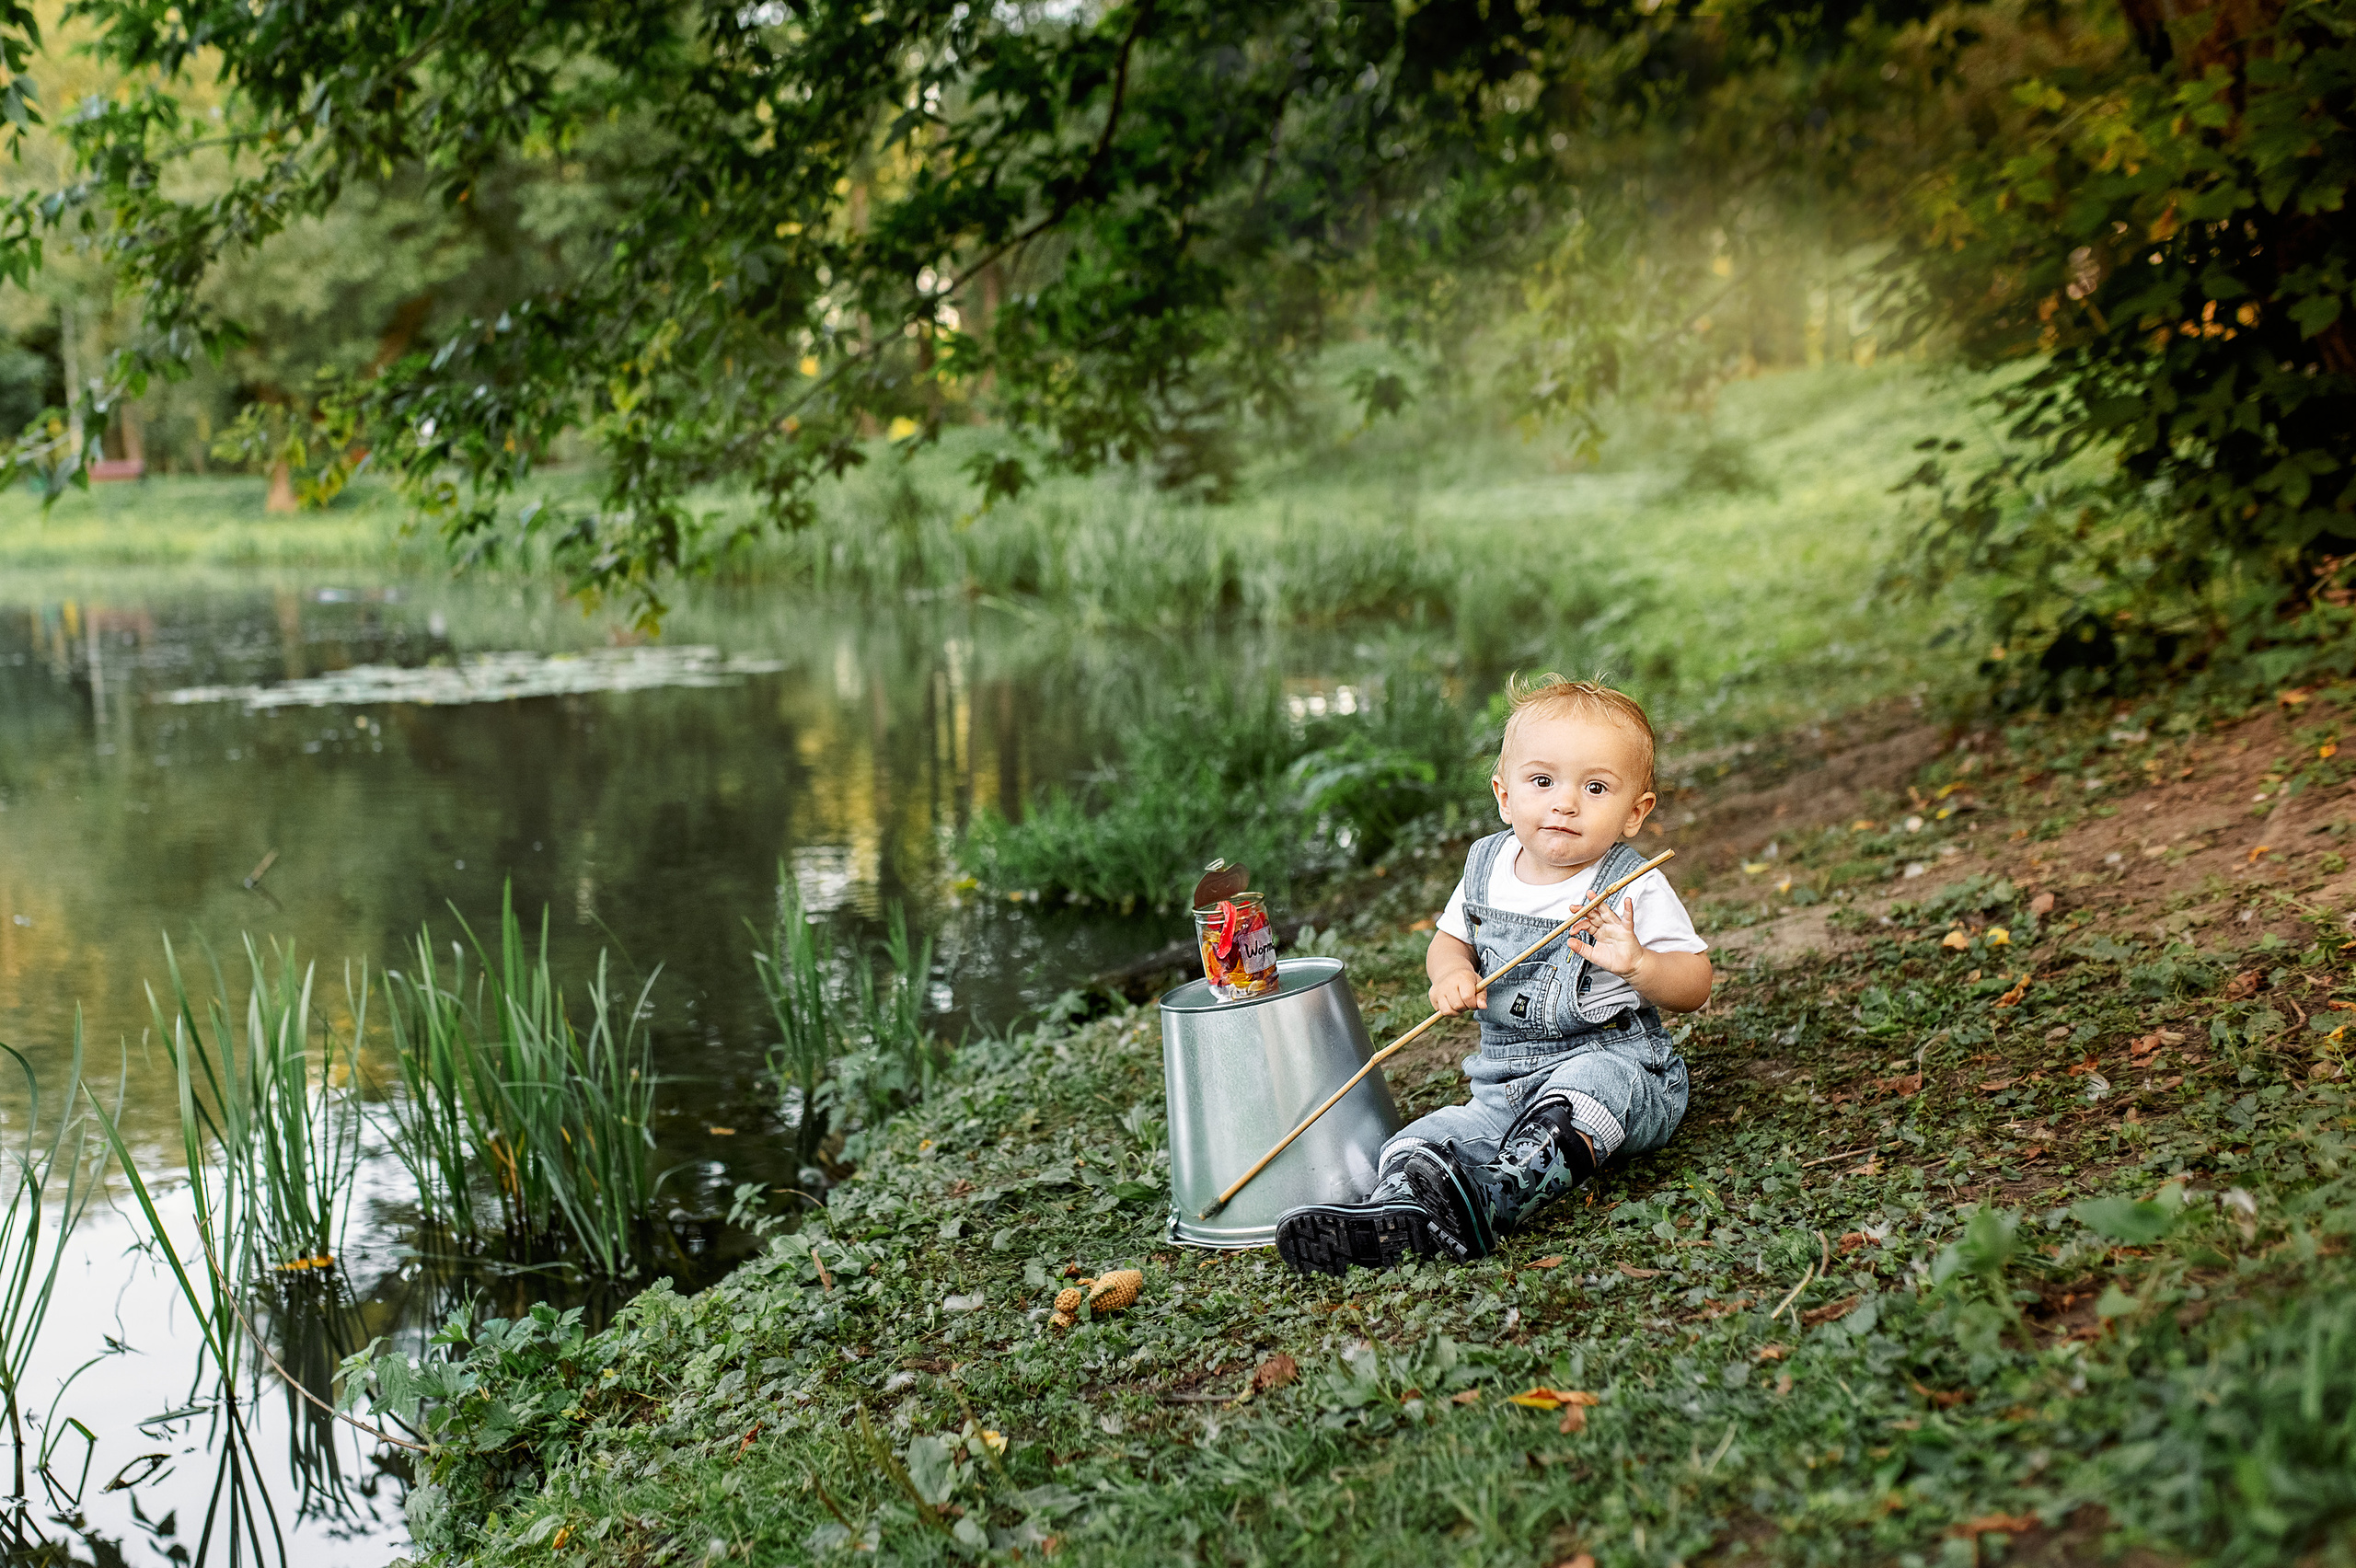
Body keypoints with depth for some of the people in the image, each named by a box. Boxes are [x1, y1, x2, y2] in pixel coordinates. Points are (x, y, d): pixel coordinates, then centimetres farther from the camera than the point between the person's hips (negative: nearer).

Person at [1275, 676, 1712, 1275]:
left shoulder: (1635, 891, -9)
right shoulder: (1488, 868, 5)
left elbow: (1694, 986, -9)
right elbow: (1450, 938, 20)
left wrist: (1638, 963, -30)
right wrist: (1452, 970, -5)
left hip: (1613, 1060, -4)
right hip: (1504, 1083, 5)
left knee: (1584, 1089, -38)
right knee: (1426, 1140, -19)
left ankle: (1484, 1201, -54)